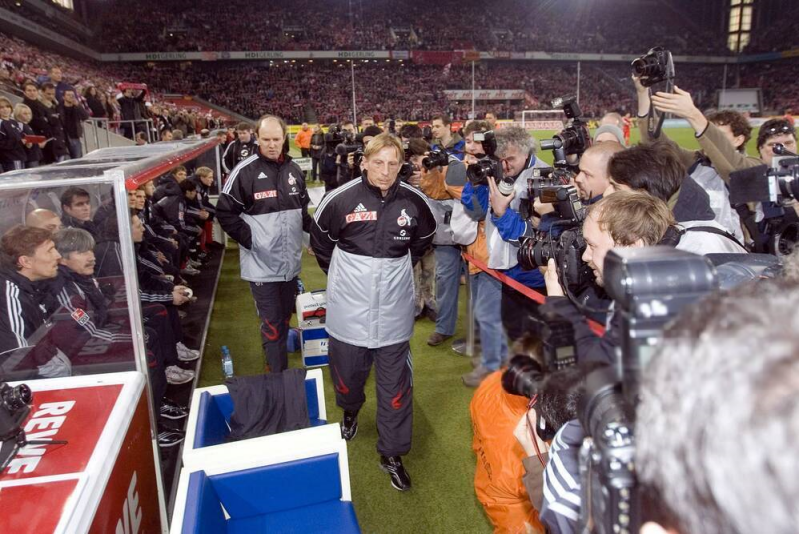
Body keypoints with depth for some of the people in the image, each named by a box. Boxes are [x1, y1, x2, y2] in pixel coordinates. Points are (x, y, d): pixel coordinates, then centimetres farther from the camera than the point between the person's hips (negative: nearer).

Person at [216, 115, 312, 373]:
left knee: (285, 316, 19)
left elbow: (303, 206, 19)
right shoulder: (245, 171, -12)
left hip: (291, 260, 6)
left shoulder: (293, 169, 6)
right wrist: (248, 238, -15)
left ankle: (278, 359, 39)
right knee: (272, 323, -1)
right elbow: (225, 211, -9)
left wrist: (311, 226, 3)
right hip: (261, 262, -6)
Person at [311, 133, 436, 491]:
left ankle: (392, 453, 23)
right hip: (349, 307, 0)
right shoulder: (341, 199, -11)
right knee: (348, 371, 18)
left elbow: (423, 239, 15)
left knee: (396, 384, 6)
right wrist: (342, 275, 7)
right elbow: (320, 238, 6)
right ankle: (350, 411, 53)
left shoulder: (412, 201, -6)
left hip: (394, 310, 1)